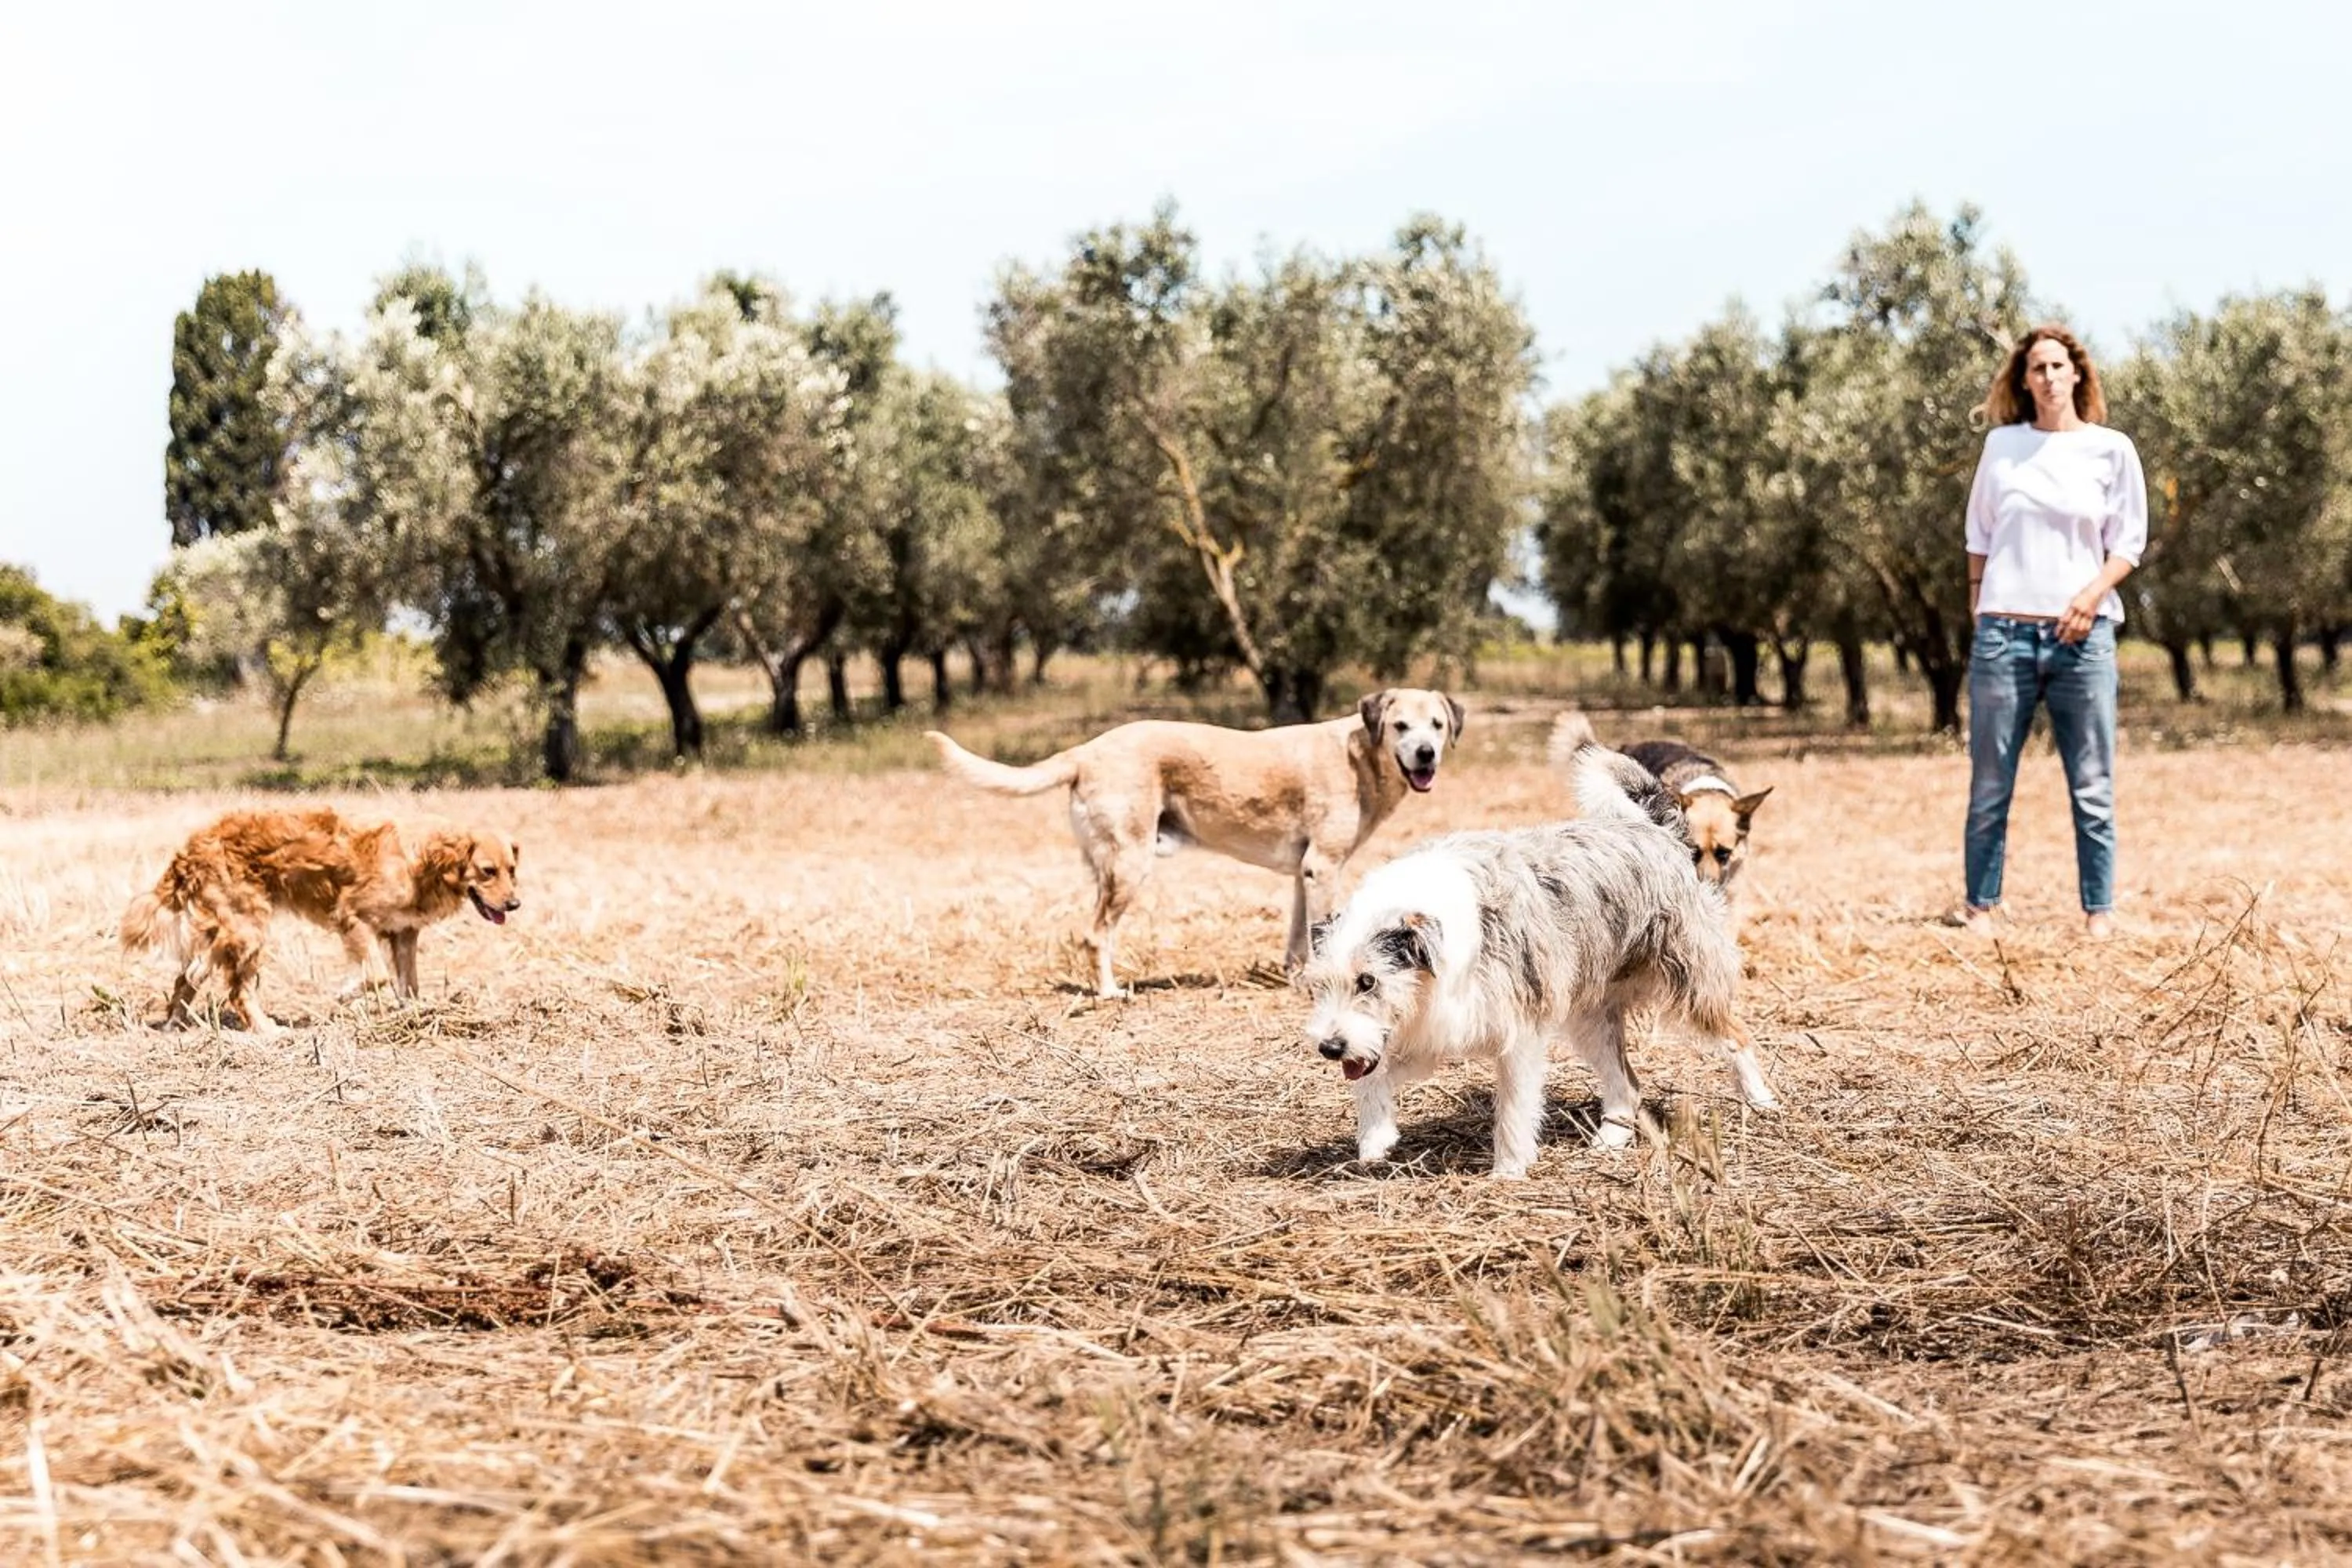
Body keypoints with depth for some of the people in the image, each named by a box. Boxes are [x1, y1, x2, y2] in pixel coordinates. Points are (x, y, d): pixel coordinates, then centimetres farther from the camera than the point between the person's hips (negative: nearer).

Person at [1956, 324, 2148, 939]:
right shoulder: (2002, 444, 9)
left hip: (2082, 634, -1)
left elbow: (2128, 543, 6)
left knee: (2092, 787, 1)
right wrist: (1977, 610, 7)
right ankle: (1981, 906, 10)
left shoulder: (2112, 449, 6)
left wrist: (2094, 592, -11)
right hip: (2004, 631, 1)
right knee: (1989, 785, 2)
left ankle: (2099, 912, 6)